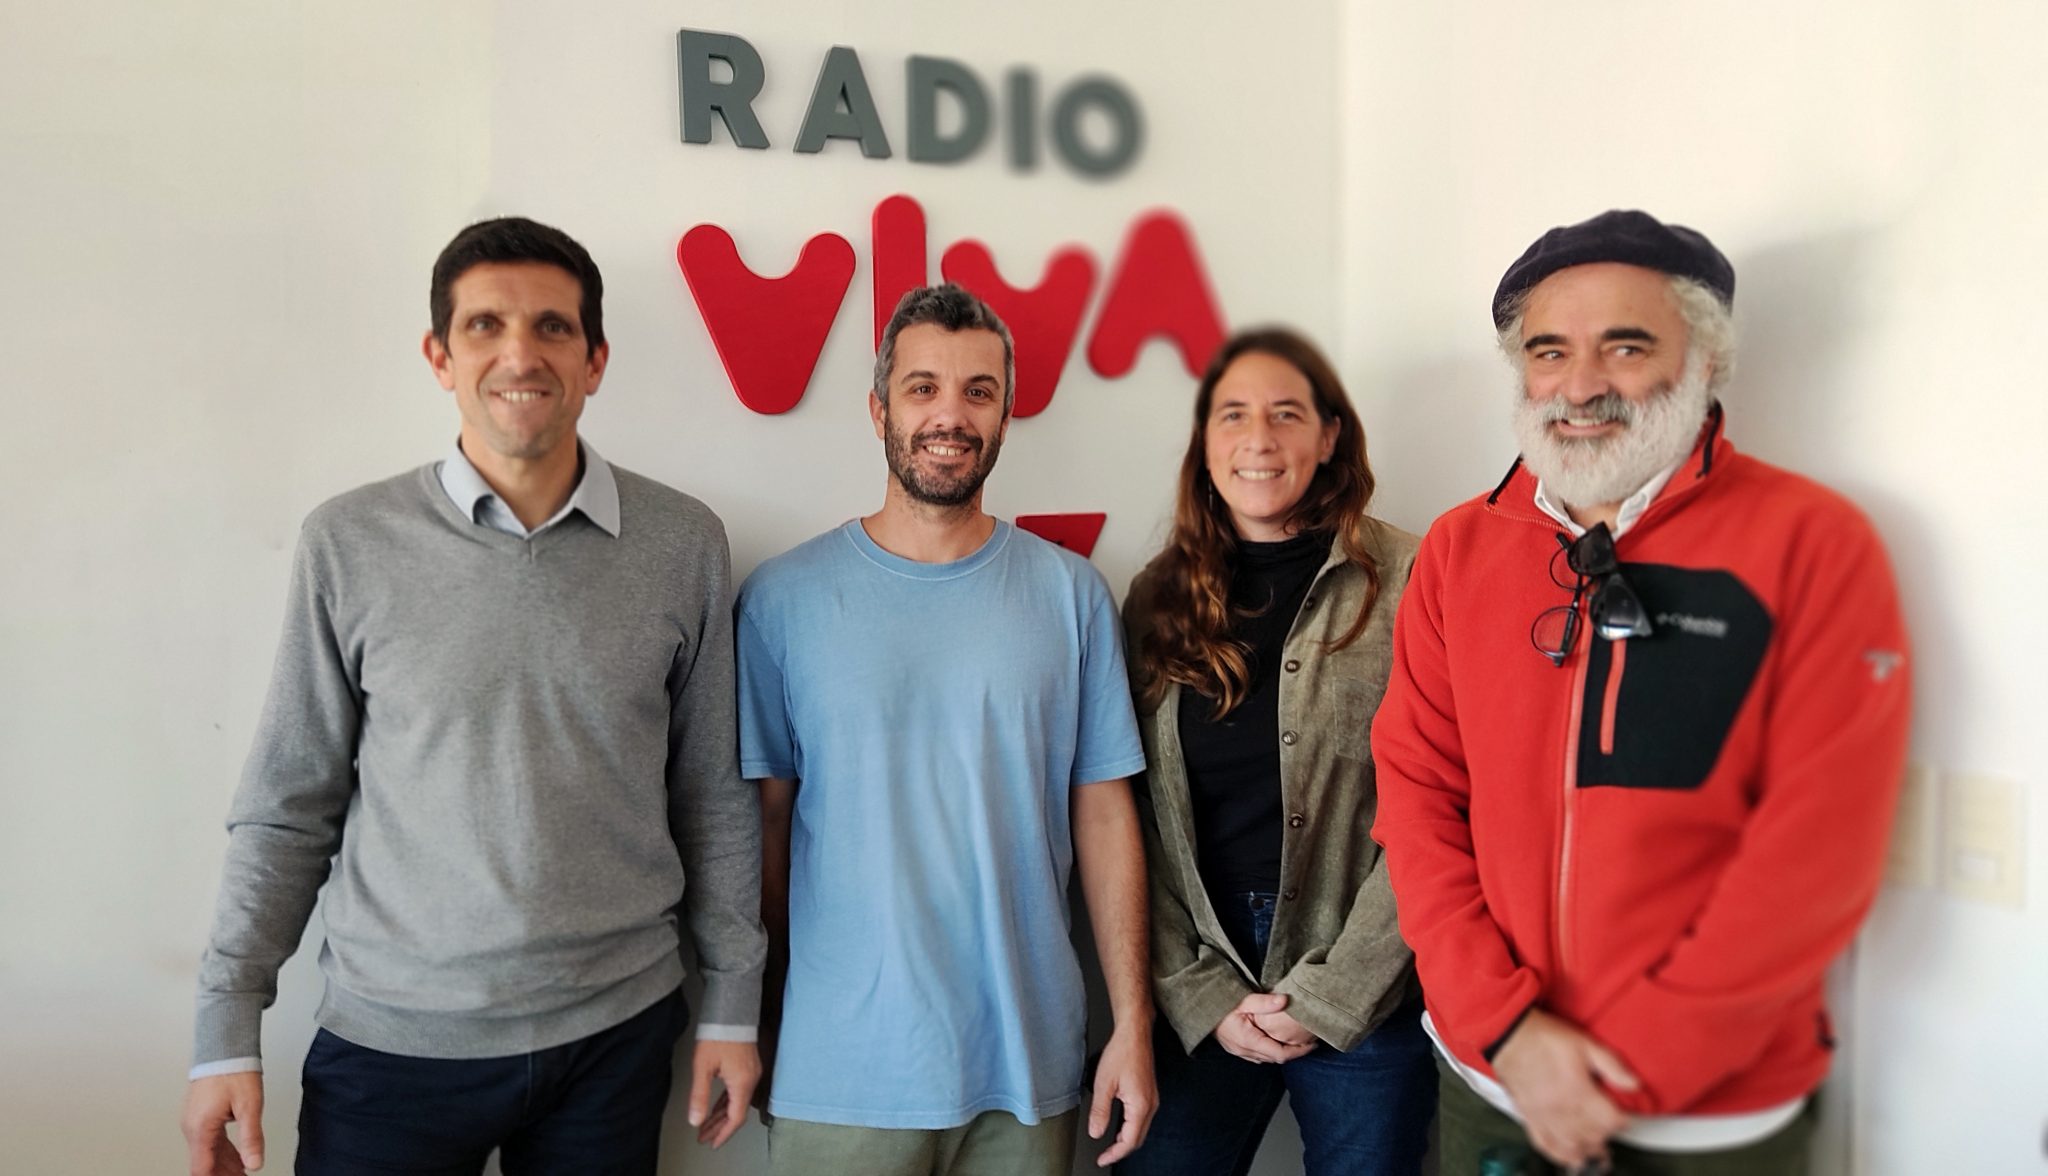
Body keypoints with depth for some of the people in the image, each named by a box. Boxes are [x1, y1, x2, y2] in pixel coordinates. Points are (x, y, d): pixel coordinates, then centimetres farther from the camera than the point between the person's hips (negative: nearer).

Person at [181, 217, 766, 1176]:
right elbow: (289, 805, 1)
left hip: (616, 1031, 1)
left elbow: (714, 793, 2)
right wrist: (227, 1030, 0)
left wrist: (733, 1002, 4)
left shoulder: (683, 543, -4)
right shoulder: (350, 543, -6)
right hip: (392, 1040, 0)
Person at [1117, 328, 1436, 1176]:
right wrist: (1203, 994, -6)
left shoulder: (1403, 581, -5)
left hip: (1368, 1001, -2)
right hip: (1200, 1002, 2)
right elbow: (1136, 819, 2)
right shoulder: (1158, 598, 3)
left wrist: (1332, 994, -10)